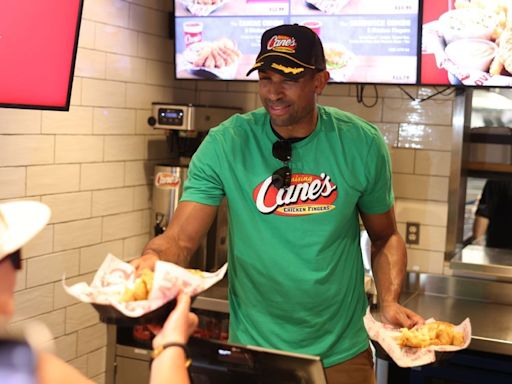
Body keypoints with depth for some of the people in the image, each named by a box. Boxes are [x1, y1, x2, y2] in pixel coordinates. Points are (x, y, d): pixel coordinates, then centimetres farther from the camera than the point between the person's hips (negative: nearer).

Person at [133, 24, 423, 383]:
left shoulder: (361, 144, -7)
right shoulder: (225, 144, -12)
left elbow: (385, 237, 4)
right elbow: (180, 239, -16)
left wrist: (389, 302, -12)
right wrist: (152, 260, -38)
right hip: (254, 347, -1)